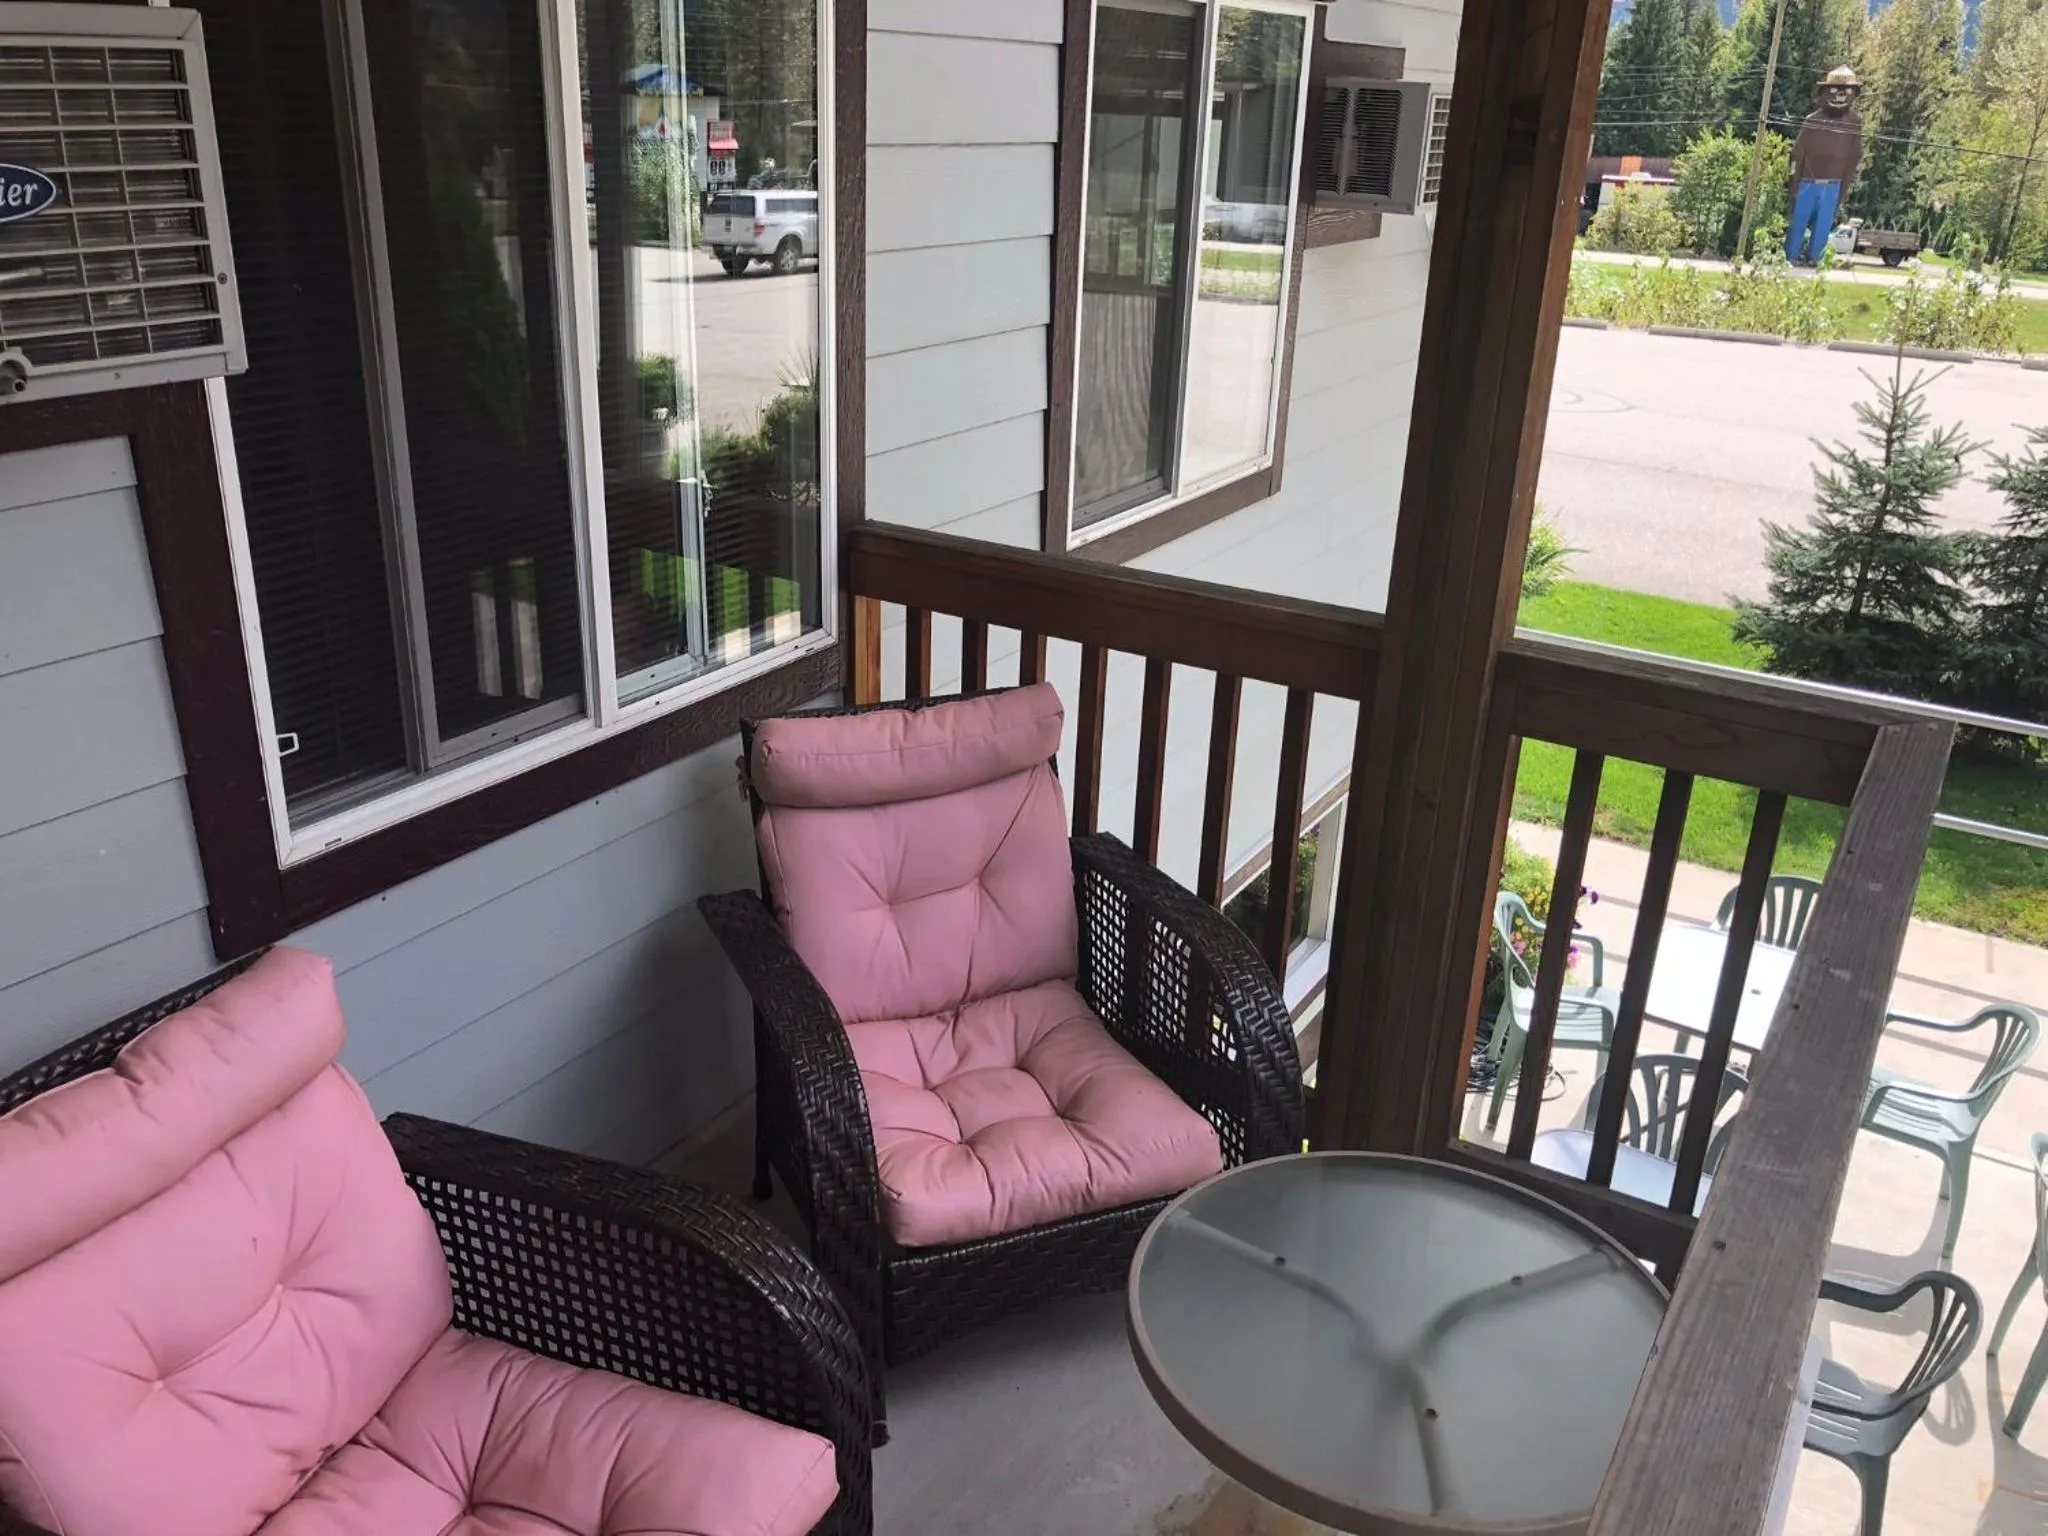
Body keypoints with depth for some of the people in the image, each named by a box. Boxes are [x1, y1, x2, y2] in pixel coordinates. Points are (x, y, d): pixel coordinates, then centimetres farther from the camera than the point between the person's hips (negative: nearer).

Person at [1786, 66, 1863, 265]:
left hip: (1832, 185, 1)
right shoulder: (1812, 120, -3)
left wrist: (1844, 189, 4)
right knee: (1798, 223, 4)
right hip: (1808, 182, -1)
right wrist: (1794, 186, -3)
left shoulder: (1854, 123, 2)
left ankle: (1813, 259, 14)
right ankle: (1790, 259, 14)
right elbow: (1798, 155, 0)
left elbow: (1854, 158, 7)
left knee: (1823, 226, 3)